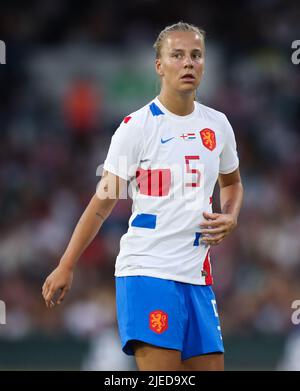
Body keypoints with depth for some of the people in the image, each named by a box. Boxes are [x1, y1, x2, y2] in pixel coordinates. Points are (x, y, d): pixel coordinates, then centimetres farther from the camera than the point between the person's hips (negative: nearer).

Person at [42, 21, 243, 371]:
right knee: (160, 375, -15)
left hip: (197, 275, 6)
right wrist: (66, 267, -6)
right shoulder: (137, 126, -6)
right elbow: (103, 202, -4)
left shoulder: (217, 124, 10)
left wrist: (230, 217, 5)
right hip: (146, 271, -6)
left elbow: (232, 182, 28)